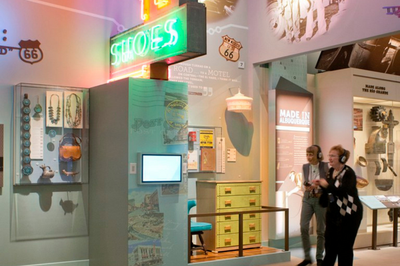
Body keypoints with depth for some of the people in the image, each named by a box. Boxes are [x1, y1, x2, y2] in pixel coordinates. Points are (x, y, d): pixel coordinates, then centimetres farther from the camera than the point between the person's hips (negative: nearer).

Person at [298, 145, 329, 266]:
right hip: (307, 199, 3)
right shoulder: (305, 167, 2)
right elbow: (304, 184, 8)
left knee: (320, 230, 7)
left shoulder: (325, 166, -9)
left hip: (321, 199, -3)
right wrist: (307, 188, -13)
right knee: (303, 227, -7)